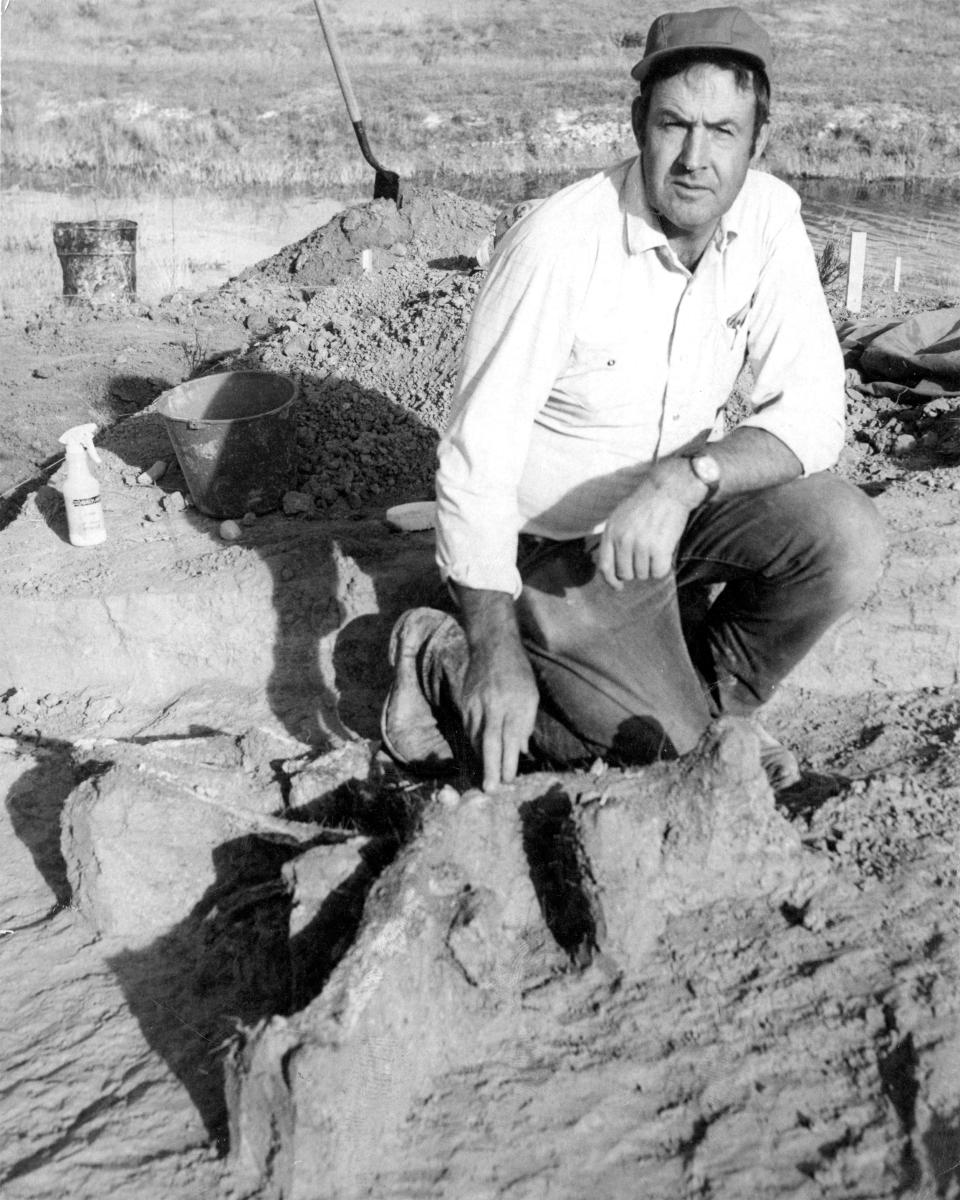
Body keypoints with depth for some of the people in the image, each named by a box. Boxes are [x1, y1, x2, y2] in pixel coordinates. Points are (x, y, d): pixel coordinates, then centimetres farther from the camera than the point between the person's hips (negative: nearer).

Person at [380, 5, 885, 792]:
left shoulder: (770, 217, -12)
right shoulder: (560, 246, -27)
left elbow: (813, 411, -16)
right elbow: (476, 460, -26)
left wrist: (688, 477, -35)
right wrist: (497, 654, -30)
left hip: (684, 505, 5)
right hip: (562, 542, -5)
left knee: (846, 538, -20)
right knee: (665, 747, -10)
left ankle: (710, 695, 8)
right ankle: (441, 661, 9)